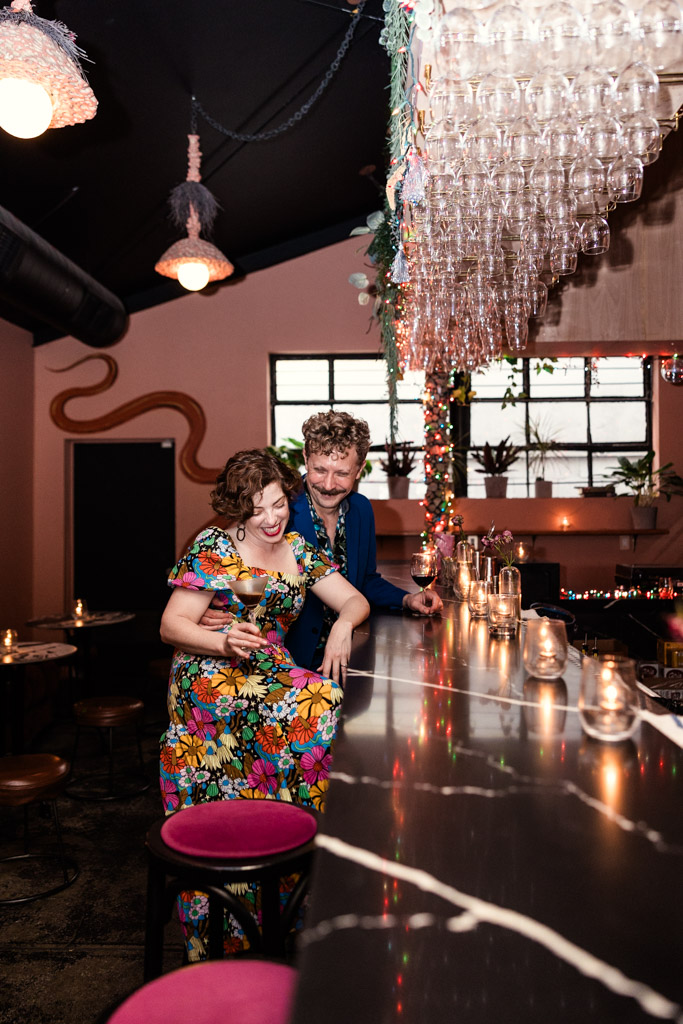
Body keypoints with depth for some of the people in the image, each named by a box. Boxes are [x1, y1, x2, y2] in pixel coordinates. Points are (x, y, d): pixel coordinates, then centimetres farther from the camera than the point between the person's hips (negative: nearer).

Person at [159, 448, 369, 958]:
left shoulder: (300, 551, 12)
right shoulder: (213, 547, -2)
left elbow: (356, 600, 11)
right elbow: (171, 626, -4)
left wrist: (342, 626, -12)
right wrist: (224, 641, -21)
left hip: (272, 673, 5)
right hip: (210, 680, -5)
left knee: (330, 701, -19)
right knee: (317, 708, -23)